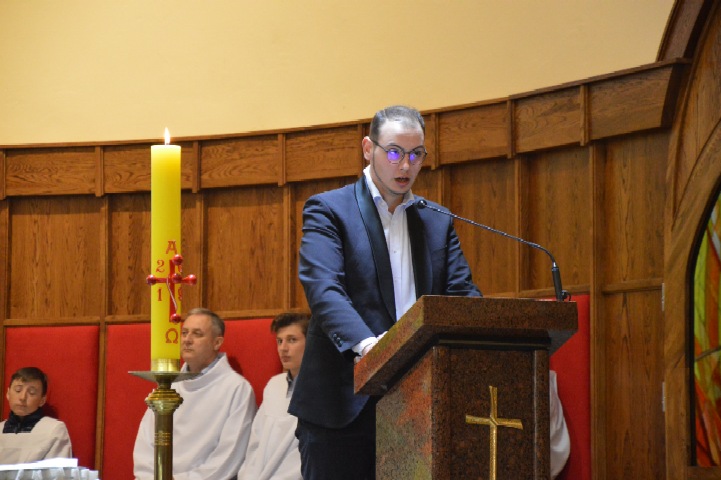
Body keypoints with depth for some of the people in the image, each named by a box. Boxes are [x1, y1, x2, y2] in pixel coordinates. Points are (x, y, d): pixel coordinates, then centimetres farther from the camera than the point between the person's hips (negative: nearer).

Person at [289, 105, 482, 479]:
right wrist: (365, 344, -31)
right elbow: (324, 289, -13)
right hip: (345, 404, -4)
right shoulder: (327, 210, 1)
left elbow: (462, 292, 9)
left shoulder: (438, 221, 17)